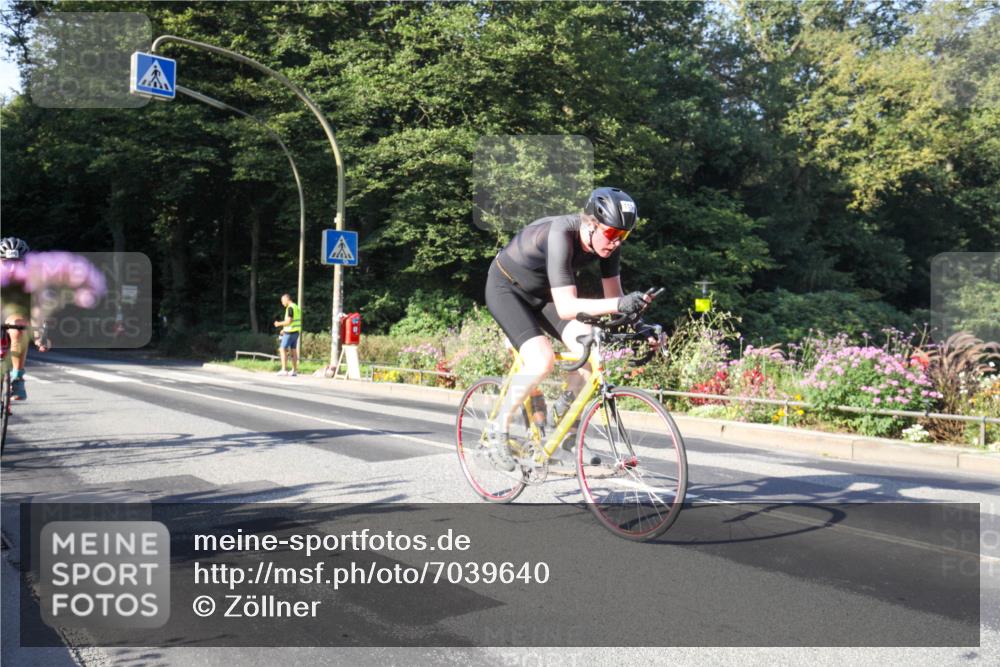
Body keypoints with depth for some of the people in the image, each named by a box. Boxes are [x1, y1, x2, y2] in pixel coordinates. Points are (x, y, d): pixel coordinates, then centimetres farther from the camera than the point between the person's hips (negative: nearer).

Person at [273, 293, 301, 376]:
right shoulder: (296, 307, 16)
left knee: (283, 349, -6)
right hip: (296, 332, 9)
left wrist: (279, 324, -6)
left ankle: (284, 370, -11)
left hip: (290, 333, -9)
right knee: (294, 351, 10)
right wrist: (285, 329, 21)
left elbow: (289, 321, -21)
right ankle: (294, 370, 11)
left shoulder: (290, 308, -15)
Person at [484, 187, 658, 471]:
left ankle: (563, 415, 6)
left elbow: (613, 294, -9)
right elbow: (566, 307, -43)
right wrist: (619, 304, -54)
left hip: (542, 292, 6)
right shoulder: (561, 234, -37)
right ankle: (500, 429, -5)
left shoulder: (606, 241, -17)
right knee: (542, 360, -26)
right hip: (506, 288, -6)